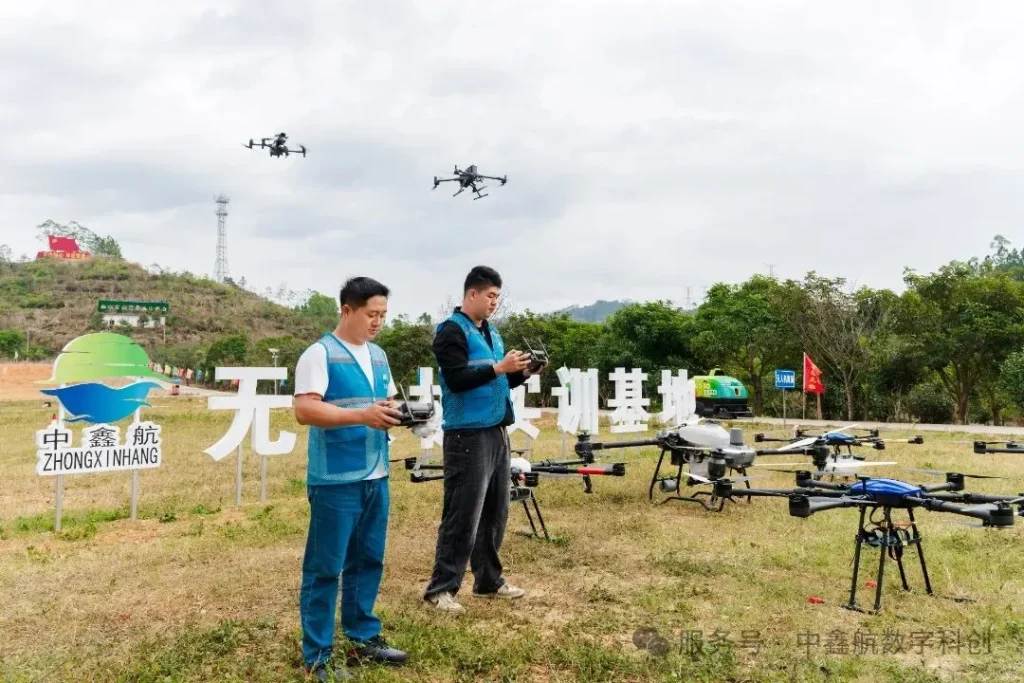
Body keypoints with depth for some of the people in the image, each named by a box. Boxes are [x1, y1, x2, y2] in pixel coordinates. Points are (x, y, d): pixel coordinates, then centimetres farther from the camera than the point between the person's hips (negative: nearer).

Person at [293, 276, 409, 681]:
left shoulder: (378, 355, 14)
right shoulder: (320, 354, -10)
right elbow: (304, 410, -19)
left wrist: (398, 413, -1)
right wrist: (362, 415, -27)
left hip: (376, 477, 8)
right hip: (335, 480, -7)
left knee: (368, 561, 16)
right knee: (325, 568, 2)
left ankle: (363, 637, 30)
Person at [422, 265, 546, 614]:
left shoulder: (492, 332, 16)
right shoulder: (451, 331, -9)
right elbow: (457, 379, -20)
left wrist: (522, 373, 3)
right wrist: (500, 367, -20)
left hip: (497, 433, 9)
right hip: (468, 436, -9)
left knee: (495, 513, 14)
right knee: (462, 517, -5)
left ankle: (489, 580, 26)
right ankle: (441, 588, 5)